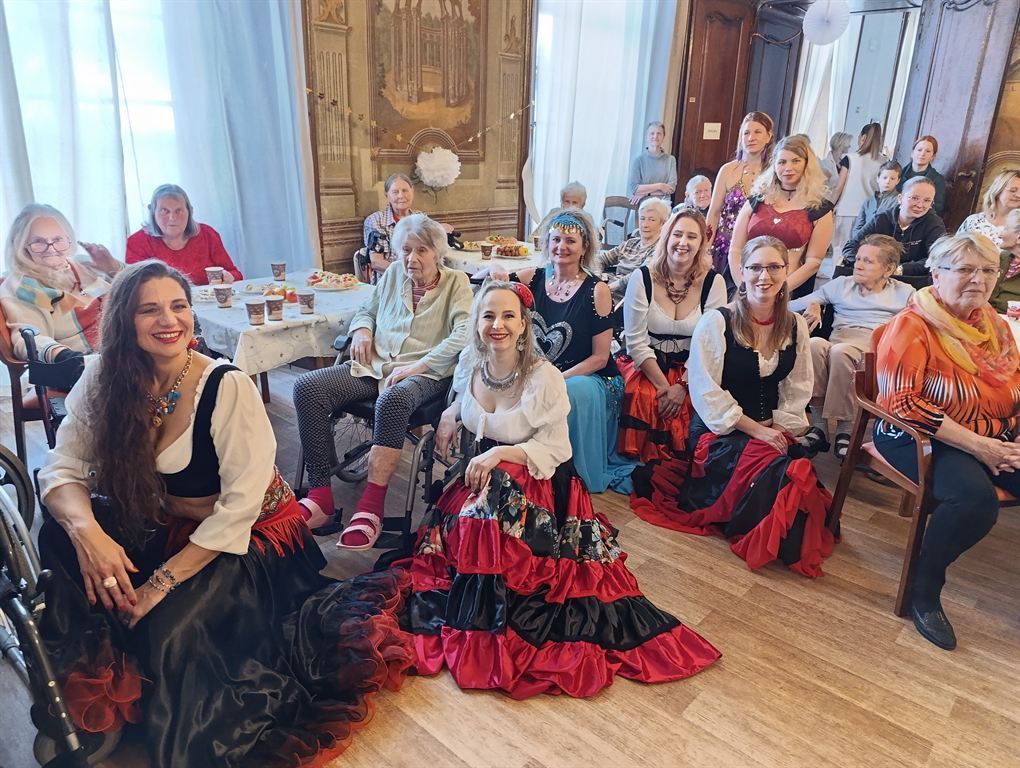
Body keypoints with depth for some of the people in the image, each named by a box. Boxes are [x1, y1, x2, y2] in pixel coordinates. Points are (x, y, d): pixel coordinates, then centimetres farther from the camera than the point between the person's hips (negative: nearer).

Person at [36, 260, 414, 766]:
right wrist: (85, 529, -31)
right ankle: (98, 679, 3)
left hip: (250, 536, -5)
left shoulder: (228, 387, -22)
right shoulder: (104, 382, -7)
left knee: (167, 630, -27)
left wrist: (165, 579, -25)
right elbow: (62, 468, -10)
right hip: (166, 527, 5)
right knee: (59, 536, -16)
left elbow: (241, 506, -23)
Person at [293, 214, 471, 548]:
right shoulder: (393, 275, 16)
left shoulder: (456, 282, 3)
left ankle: (371, 506, -35)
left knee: (393, 399, -42)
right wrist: (361, 329, 6)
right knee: (307, 387, -19)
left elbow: (463, 335, -12)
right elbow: (367, 310, 31)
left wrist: (417, 366, -20)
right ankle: (320, 495, -19)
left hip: (426, 374, -5)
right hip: (374, 367, 5)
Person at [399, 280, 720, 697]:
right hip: (480, 478, 5)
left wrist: (503, 453, -30)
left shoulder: (544, 378, -18)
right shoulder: (470, 363, -1)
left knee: (495, 498, -33)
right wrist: (449, 415, 2)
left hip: (534, 483, -5)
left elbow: (554, 450, -16)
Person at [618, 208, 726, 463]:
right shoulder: (643, 278, -4)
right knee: (645, 400, -27)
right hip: (646, 367, -1)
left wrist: (683, 386, -17)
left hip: (692, 372, 1)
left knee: (693, 405, -25)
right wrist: (663, 386, -15)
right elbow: (636, 341, -7)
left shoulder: (713, 282, -2)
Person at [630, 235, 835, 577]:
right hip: (718, 431, -6)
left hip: (771, 430, 6)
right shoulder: (717, 321, -10)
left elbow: (798, 389, 10)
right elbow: (706, 391, -13)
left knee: (803, 470, -22)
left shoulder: (795, 326, 6)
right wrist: (754, 429, -14)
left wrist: (781, 427, -6)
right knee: (776, 470, -28)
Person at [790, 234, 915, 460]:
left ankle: (846, 429, -31)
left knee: (840, 351, -38)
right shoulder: (841, 284, 29)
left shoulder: (904, 293, 23)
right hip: (836, 342, 2)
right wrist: (812, 304, -1)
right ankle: (818, 425, -32)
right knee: (814, 344, -36)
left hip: (876, 349, -2)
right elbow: (792, 306, 21)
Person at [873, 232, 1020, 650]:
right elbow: (902, 401, -19)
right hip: (924, 439, -7)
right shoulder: (913, 325, -11)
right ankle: (924, 591, -9)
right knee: (976, 496, -32)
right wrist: (979, 447, -19)